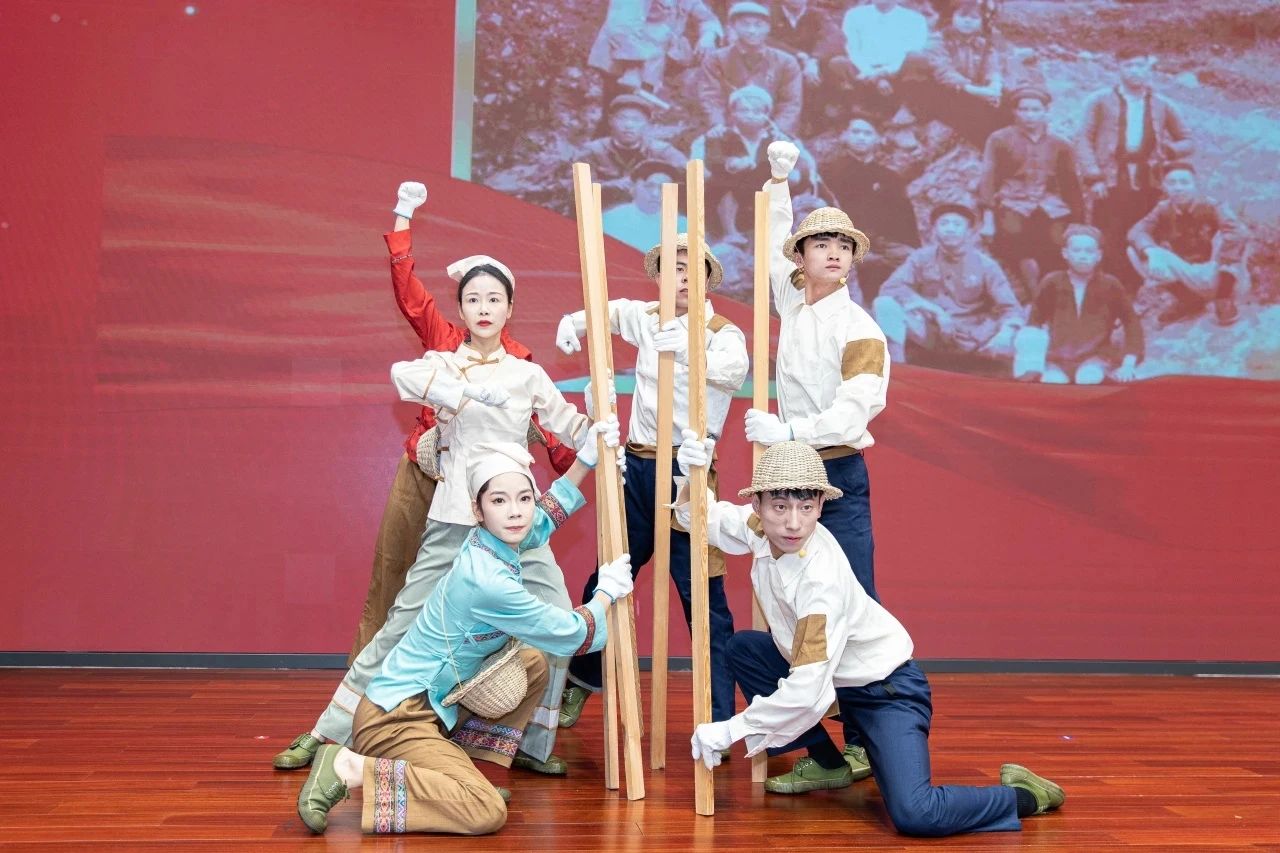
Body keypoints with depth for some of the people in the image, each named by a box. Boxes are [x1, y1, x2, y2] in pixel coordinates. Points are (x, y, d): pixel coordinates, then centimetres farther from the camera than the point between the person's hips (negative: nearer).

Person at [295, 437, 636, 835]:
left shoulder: (489, 541, 0)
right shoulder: (488, 581, -25)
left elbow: (547, 515, 26)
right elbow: (576, 637, -13)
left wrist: (585, 459, 20)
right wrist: (606, 592, 5)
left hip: (434, 701, 10)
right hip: (394, 717, -10)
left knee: (533, 664, 15)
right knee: (487, 811, -24)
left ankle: (468, 766, 11)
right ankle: (349, 770, -14)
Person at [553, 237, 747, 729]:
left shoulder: (722, 332, -5)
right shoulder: (646, 317, 9)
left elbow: (735, 370, -27)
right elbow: (605, 310, 27)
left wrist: (685, 349, -43)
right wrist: (572, 321, 6)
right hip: (638, 463, 5)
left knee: (703, 595, -6)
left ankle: (721, 717, 3)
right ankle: (580, 682, 33)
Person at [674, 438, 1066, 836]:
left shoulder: (821, 576, -33)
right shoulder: (760, 528, -11)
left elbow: (808, 692, -35)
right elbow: (706, 518, 8)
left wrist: (729, 730, -26)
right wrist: (691, 474, -13)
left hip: (886, 688, -8)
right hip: (836, 678, 8)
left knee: (914, 815, -26)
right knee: (742, 647, -1)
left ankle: (1023, 795, 3)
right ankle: (825, 763, 11)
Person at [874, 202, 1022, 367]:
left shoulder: (985, 264, -3)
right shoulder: (922, 257, -2)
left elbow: (1011, 308, -5)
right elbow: (890, 287, -15)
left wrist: (1006, 334, -29)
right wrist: (936, 312, -23)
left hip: (971, 337, -1)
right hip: (929, 331, 1)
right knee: (885, 304, -26)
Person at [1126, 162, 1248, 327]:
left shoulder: (1212, 207, -16)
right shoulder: (1163, 210, -5)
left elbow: (1239, 232, -34)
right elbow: (1137, 231, -21)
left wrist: (1218, 264, -43)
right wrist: (1150, 251, -42)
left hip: (1210, 274, -3)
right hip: (1182, 274, 3)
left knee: (1228, 239, -31)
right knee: (1135, 253, -17)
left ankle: (1224, 298, -8)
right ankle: (1186, 300, 0)